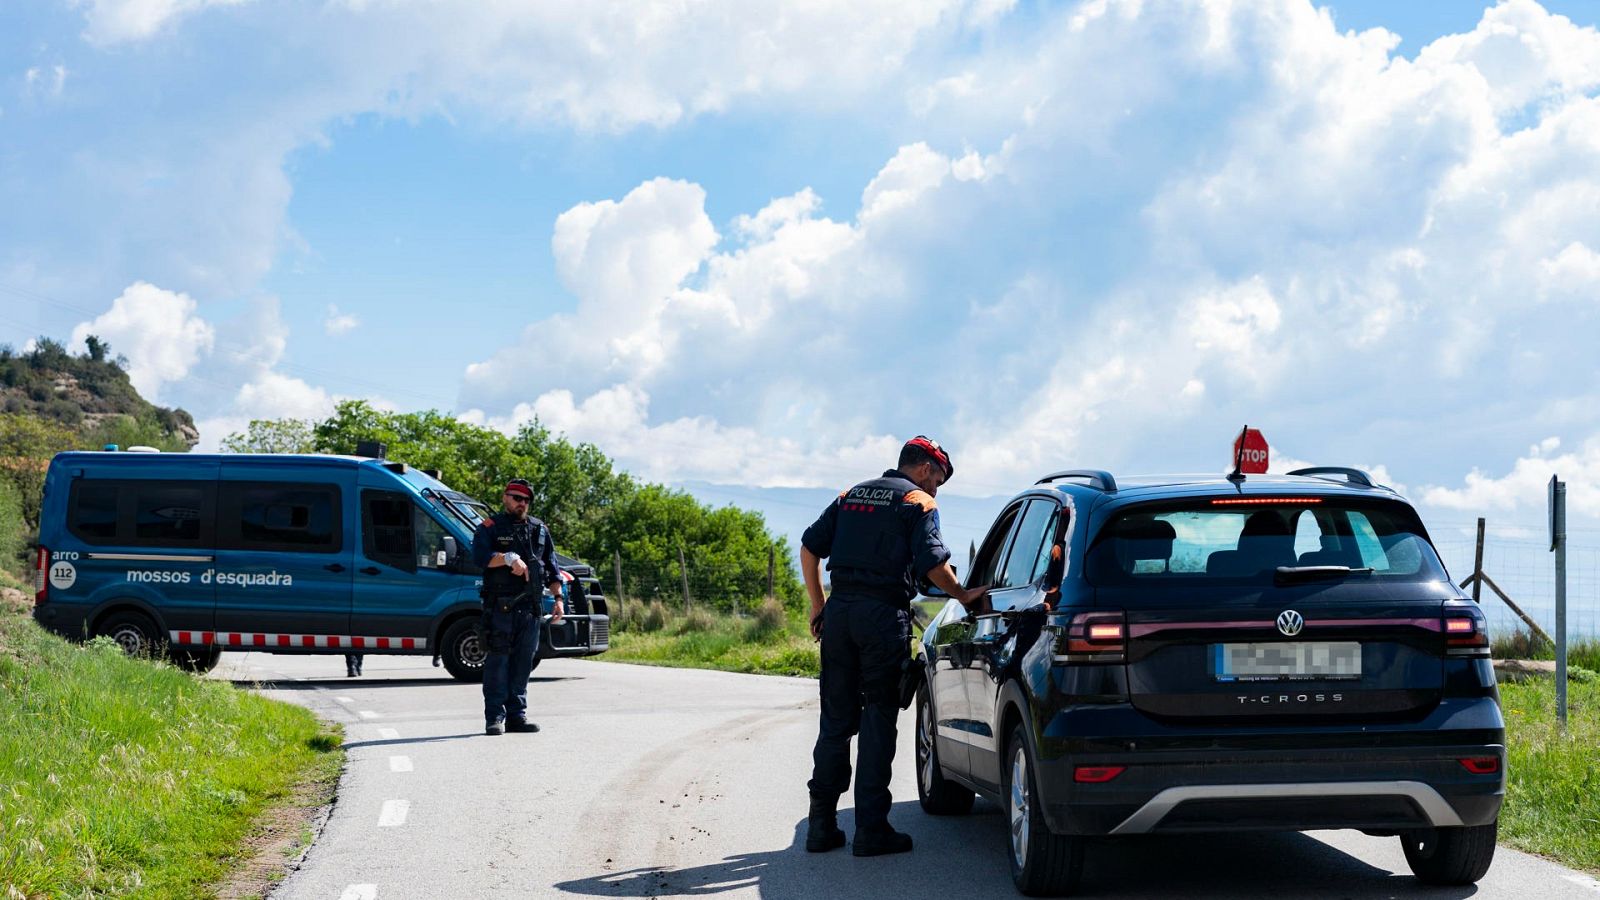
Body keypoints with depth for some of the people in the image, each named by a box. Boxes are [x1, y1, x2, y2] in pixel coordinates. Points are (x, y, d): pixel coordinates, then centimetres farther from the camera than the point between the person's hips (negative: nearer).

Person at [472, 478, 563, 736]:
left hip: (530, 608, 4)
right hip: (499, 606, -4)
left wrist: (558, 598, 10)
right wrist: (509, 558, -24)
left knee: (523, 662, 5)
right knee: (497, 661, -6)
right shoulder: (490, 527, 4)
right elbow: (479, 556, -13)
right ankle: (494, 717, -5)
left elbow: (552, 569, 20)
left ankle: (517, 715, 10)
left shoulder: (540, 530, 18)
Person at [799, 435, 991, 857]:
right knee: (878, 720, -1)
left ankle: (822, 825, 11)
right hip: (884, 615, -5)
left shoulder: (851, 495, 19)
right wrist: (964, 596, 4)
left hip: (839, 612, 6)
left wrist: (818, 605, 17)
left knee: (835, 719, 10)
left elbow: (810, 546, 15)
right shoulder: (918, 502, 1)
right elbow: (932, 562, -11)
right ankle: (871, 829, -1)